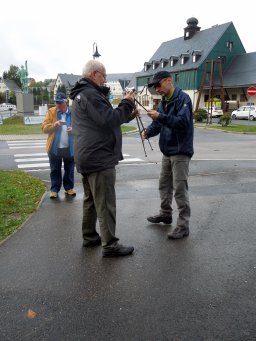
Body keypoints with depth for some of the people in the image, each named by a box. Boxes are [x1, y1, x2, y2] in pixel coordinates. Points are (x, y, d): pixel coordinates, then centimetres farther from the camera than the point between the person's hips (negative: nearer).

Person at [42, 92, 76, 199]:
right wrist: (55, 124, -22)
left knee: (69, 169, 12)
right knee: (55, 170, 7)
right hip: (55, 147, 0)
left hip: (70, 147, 1)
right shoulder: (51, 112, 1)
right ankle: (54, 189, 17)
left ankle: (69, 188, 26)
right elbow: (44, 127, -5)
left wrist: (74, 129, -21)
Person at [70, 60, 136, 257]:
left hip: (87, 157, 11)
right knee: (105, 204, -6)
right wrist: (127, 103, -11)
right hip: (99, 158, -11)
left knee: (91, 200, 17)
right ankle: (110, 245, 0)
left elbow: (102, 120, 18)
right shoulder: (91, 94, -15)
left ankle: (89, 237, 27)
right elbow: (109, 120, -23)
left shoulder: (81, 95, 19)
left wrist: (127, 115, 8)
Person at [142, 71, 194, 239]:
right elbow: (158, 123, 11)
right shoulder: (164, 102, 13)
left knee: (180, 189, -6)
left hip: (181, 151, -8)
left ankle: (184, 225, 3)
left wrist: (160, 116, -30)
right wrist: (148, 131, -10)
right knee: (164, 184, 17)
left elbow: (183, 122, -24)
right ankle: (165, 214, 34)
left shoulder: (183, 98, -13)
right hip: (167, 151, 9)